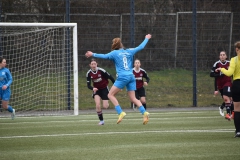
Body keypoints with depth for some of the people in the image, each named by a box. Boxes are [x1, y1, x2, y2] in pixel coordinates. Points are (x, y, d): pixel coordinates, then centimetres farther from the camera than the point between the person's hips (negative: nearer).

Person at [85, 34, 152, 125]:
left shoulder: (115, 53, 3)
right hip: (131, 77, 6)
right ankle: (144, 113, -11)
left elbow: (104, 56, -8)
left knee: (111, 95, 2)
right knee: (133, 98, 7)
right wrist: (146, 39, 40)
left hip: (122, 77, -6)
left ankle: (120, 113, -13)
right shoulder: (129, 51, 16)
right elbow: (141, 47, 25)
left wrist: (93, 54, -3)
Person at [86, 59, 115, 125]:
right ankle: (101, 120, -5)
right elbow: (88, 85, -12)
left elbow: (110, 77, -13)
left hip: (104, 88, -2)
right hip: (96, 89, 2)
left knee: (105, 106, -7)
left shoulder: (101, 70, -22)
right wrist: (93, 88, -35)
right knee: (98, 105, -20)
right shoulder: (89, 73, -13)